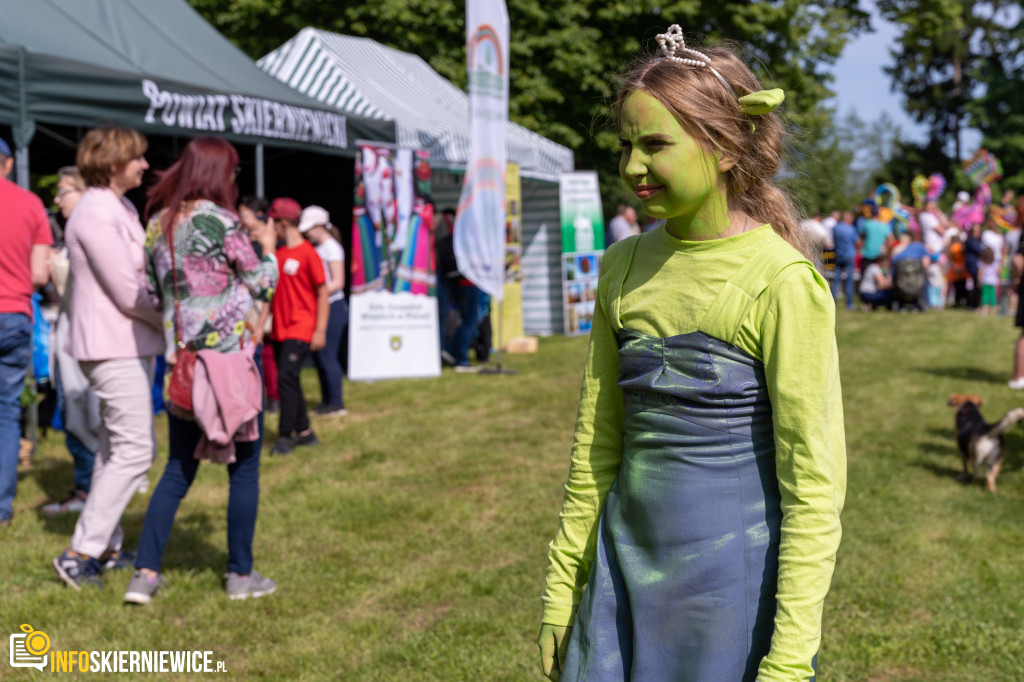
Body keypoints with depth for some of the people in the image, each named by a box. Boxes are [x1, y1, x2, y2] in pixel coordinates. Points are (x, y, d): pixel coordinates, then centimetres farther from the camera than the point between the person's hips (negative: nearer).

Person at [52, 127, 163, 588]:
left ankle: (106, 546, 24)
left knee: (116, 448, 15)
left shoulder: (121, 208, 15)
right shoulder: (96, 214, -17)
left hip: (129, 342, 10)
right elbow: (127, 294, -19)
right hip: (114, 346, -10)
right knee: (134, 449, -10)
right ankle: (80, 554, -6)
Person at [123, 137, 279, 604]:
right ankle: (241, 575, 14)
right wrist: (268, 250, 13)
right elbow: (262, 285, -3)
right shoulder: (219, 220, -12)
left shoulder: (158, 223, 7)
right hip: (229, 357, -6)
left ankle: (145, 573, 8)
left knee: (178, 469, 13)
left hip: (181, 360, 6)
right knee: (244, 468, 7)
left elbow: (153, 292, 14)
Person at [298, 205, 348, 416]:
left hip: (332, 307, -9)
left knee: (327, 356, -7)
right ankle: (326, 401, 19)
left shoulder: (331, 248, -10)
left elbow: (337, 283, -16)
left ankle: (336, 403, 0)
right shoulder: (315, 248, 14)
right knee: (318, 356, 10)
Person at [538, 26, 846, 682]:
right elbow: (598, 444, 10)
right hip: (626, 573, 5)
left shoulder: (782, 281, -13)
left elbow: (814, 484, -13)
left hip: (734, 583, -5)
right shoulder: (624, 267, 4)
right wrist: (564, 591, 11)